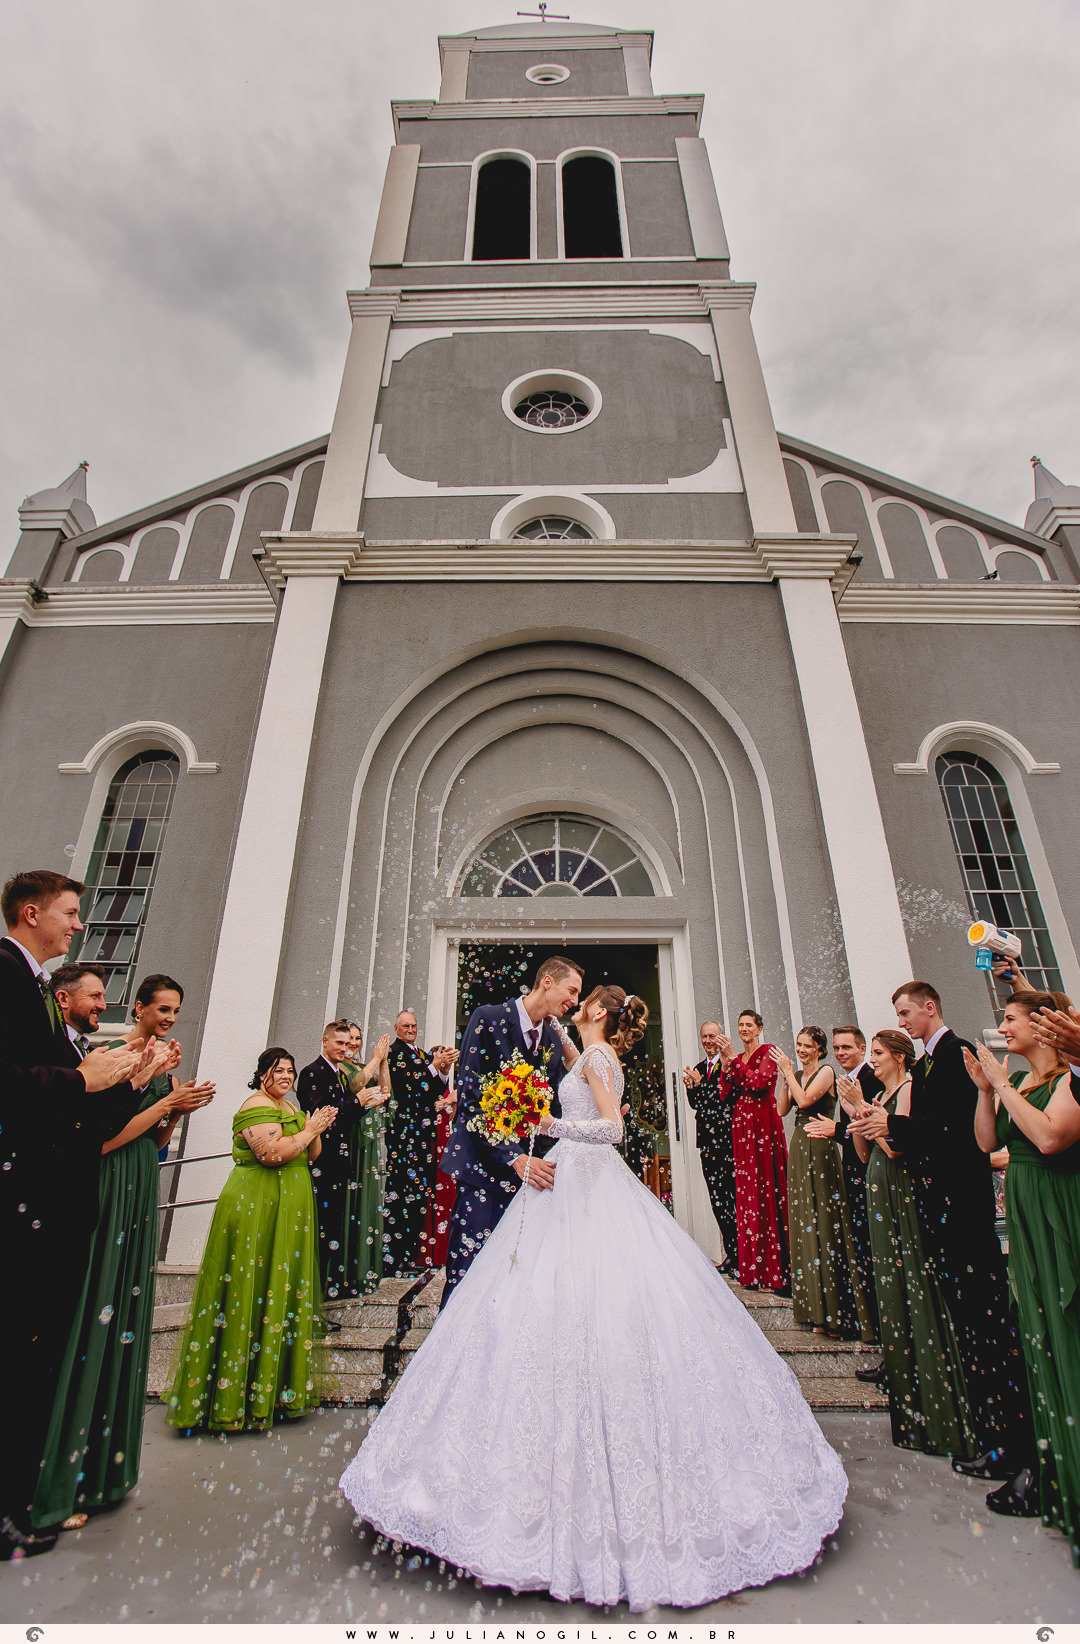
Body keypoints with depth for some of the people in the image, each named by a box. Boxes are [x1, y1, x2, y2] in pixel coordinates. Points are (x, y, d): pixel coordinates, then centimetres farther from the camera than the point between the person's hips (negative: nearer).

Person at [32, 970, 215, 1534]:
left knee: (127, 1314, 16)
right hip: (108, 1190, -8)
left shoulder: (165, 1064, 10)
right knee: (94, 1318, -1)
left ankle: (105, 1463, 31)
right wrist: (167, 1102, -17)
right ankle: (62, 1481, 16)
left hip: (142, 1192, 8)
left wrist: (179, 1111, -3)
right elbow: (105, 1137, -18)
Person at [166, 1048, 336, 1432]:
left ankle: (277, 1383, 25)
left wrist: (317, 1130, -1)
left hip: (289, 1207, 9)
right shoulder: (256, 1107, -12)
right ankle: (240, 1390, 9)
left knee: (284, 1286, 13)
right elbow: (272, 1153, -25)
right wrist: (310, 1130, -16)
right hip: (256, 1208, -9)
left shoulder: (292, 1107, 15)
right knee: (253, 1289, -3)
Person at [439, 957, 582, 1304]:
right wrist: (513, 1157, -19)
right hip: (486, 1165, -5)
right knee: (469, 1266, -3)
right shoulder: (489, 1018, -10)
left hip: (531, 1166, 5)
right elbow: (470, 1097, -15)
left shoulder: (555, 1040, 9)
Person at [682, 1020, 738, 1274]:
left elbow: (727, 1098, -15)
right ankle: (731, 1252, 21)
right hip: (708, 1141, 6)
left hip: (729, 1139, -6)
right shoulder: (698, 1068, 14)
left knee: (735, 1197, -2)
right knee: (718, 1201, 10)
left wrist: (699, 1083, -20)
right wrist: (690, 1086, -7)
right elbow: (695, 1104, 12)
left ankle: (741, 1255, 8)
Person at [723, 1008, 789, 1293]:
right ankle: (755, 1269, 12)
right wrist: (726, 1065, -1)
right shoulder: (737, 1057, 17)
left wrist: (734, 1060, -13)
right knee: (747, 1192, 6)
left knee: (769, 1189, -7)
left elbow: (759, 1083, -15)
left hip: (763, 1124, -6)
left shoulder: (768, 1052, -1)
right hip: (741, 1126, 6)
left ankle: (779, 1270, -1)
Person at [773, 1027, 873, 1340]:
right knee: (804, 1219, 10)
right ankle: (815, 1306, 20)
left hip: (820, 1147, -7)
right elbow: (782, 1109, 7)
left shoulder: (826, 1072, -7)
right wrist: (784, 1076, -1)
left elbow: (804, 1100, -18)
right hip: (798, 1147, 7)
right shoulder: (796, 1075, 13)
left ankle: (833, 1309, 5)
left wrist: (788, 1071, -12)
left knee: (823, 1218, -4)